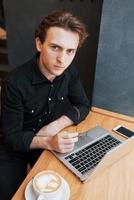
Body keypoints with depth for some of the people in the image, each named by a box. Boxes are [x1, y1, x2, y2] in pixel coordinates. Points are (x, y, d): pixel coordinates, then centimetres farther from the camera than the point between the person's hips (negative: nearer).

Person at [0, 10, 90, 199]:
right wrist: (47, 142, -37)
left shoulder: (69, 71, -13)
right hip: (18, 146, -3)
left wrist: (57, 125, -20)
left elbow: (83, 105, -3)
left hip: (54, 139, 4)